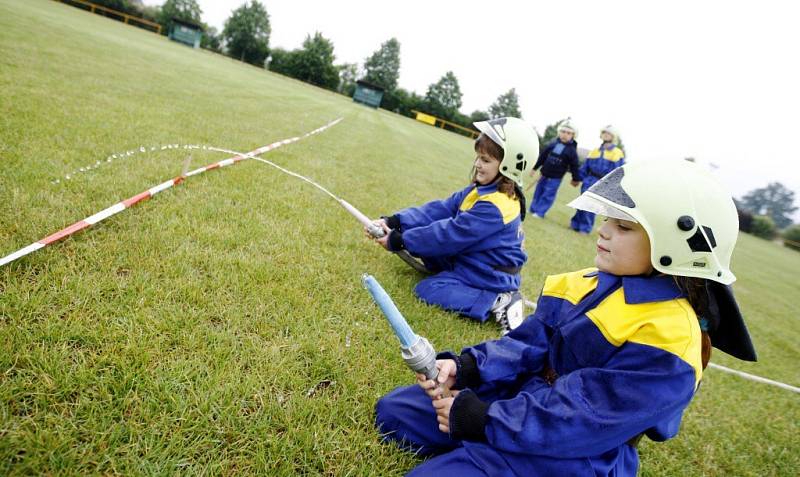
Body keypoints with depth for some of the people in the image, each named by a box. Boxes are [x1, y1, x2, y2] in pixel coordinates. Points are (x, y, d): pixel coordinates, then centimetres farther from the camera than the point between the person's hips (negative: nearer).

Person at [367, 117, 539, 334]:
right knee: (429, 229, 3)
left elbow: (450, 235, -26)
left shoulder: (494, 208, -27)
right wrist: (394, 222, -14)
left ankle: (497, 302, -16)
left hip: (490, 277, -9)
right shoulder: (482, 189, 1)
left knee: (427, 290, -19)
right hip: (468, 258, 9)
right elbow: (440, 209, -4)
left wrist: (399, 241, -20)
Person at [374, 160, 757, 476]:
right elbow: (529, 344, 3)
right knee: (394, 410, 6)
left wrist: (484, 420, -22)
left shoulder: (665, 338, -23)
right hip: (528, 394, 8)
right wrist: (464, 367, -13)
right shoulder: (594, 285, 1)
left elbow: (583, 418, -25)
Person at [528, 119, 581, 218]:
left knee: (548, 195, 0)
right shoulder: (553, 143, 0)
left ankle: (539, 212, 9)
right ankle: (533, 209, 26)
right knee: (538, 191, 13)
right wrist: (535, 168, 11)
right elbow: (542, 156, 7)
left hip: (555, 178, -4)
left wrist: (576, 179, 2)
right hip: (545, 174, 4)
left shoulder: (572, 150, -10)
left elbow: (574, 166, -4)